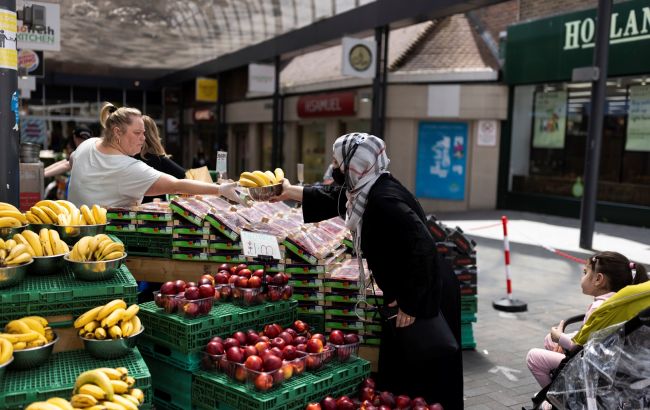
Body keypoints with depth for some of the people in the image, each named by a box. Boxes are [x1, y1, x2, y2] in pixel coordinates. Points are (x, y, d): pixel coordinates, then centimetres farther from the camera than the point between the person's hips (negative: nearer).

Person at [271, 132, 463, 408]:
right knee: (399, 370, 21)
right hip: (408, 295, 10)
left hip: (425, 298, -10)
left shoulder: (384, 199, -27)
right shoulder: (366, 189, 3)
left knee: (421, 378, 4)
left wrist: (410, 303, -27)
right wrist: (290, 192, 30)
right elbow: (331, 197, 23)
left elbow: (422, 247, -33)